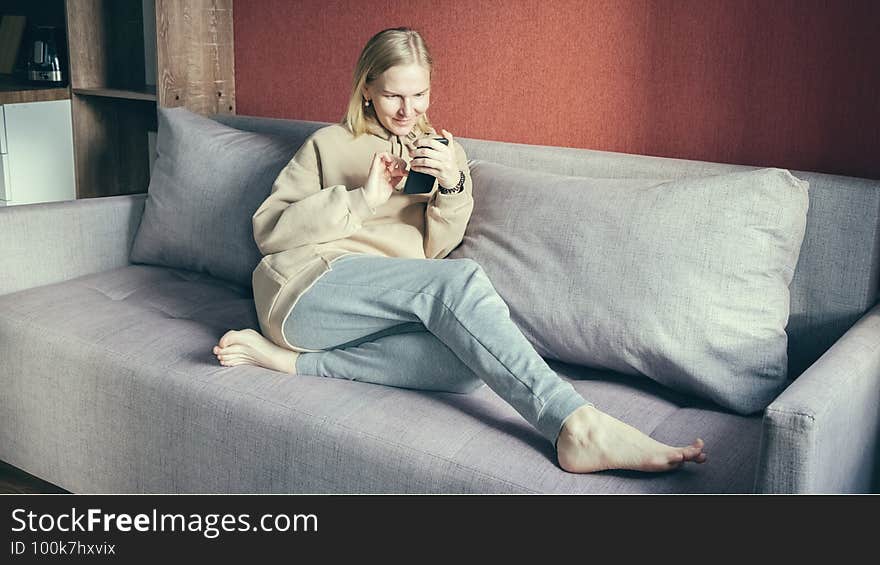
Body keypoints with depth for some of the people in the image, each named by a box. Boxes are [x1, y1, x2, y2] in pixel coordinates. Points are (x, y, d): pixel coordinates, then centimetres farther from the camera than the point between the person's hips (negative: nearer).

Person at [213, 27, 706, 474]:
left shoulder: (444, 152, 22)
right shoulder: (330, 144, 14)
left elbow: (436, 249, 9)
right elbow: (269, 228, 3)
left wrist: (452, 186, -11)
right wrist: (363, 198, -8)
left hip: (385, 309, 4)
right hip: (308, 288, -3)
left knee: (472, 361, -31)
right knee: (460, 280, -31)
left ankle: (292, 359, -25)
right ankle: (578, 427, -42)